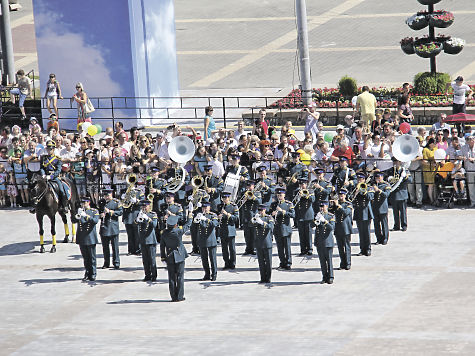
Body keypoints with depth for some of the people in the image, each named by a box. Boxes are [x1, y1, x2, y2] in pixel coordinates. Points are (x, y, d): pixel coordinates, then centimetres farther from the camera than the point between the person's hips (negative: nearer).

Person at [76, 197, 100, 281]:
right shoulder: (80, 211, 11)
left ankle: (93, 274, 6)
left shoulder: (94, 211, 2)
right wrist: (78, 216, -22)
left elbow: (96, 221, -15)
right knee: (85, 257, 7)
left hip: (90, 238, -3)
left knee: (92, 257, 0)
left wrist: (86, 216, -27)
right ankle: (87, 273, 14)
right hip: (82, 238, 3)